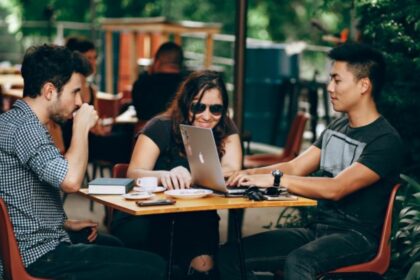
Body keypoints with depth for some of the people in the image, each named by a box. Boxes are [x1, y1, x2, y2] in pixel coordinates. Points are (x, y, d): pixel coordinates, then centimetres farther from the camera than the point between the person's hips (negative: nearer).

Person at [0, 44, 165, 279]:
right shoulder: (25, 127, -19)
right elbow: (71, 181, -32)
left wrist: (66, 223, 15)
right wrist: (81, 127, -17)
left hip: (36, 243, 11)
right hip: (41, 254, -11)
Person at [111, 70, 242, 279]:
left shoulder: (225, 129, 0)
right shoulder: (161, 127, -9)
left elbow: (232, 170, -14)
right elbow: (134, 173, -20)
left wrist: (190, 176, -33)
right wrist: (163, 176, -43)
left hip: (196, 218, 1)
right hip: (148, 215, -1)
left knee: (202, 262, -29)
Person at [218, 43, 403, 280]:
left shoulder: (386, 141, -13)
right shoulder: (337, 127, 15)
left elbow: (335, 189, -24)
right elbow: (295, 167, 12)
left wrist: (275, 179, -26)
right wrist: (252, 173, -6)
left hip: (356, 236, -8)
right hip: (318, 230, 8)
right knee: (230, 255, -8)